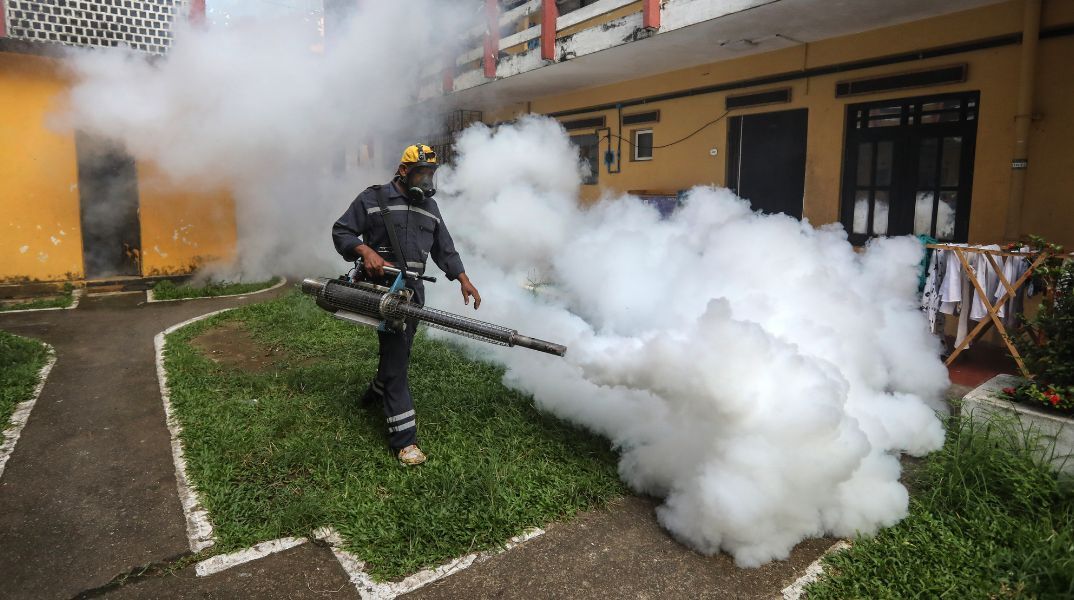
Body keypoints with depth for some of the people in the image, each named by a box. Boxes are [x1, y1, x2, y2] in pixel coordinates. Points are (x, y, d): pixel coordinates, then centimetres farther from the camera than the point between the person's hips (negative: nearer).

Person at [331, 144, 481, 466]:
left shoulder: (429, 207, 16)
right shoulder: (373, 198, -2)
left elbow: (444, 249, 18)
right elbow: (341, 231, -2)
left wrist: (463, 279, 7)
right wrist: (365, 251, -21)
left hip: (413, 289, 7)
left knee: (397, 348, 17)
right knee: (396, 352, -11)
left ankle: (377, 391, 47)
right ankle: (404, 437, -9)